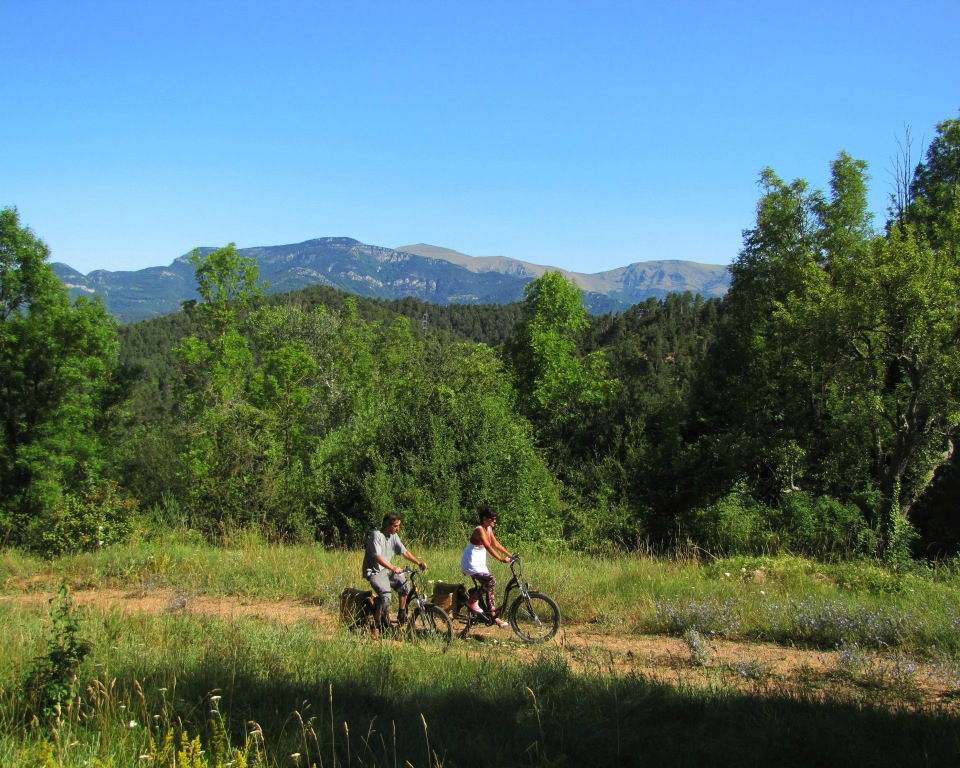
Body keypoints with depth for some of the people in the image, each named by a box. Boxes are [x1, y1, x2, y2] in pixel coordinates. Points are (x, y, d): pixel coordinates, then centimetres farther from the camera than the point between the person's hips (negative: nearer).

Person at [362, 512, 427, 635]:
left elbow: (405, 552, 6)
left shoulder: (394, 536, 4)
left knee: (404, 584, -17)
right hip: (374, 571, -7)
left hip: (387, 570, 7)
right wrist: (393, 568, -41)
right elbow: (378, 557, -30)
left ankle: (402, 614, 2)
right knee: (386, 596, -25)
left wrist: (419, 562, -7)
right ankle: (376, 626, -7)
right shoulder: (376, 535, -19)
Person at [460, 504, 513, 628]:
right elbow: (488, 546, -32)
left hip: (480, 564, 10)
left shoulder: (489, 529, 7)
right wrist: (501, 558, -41)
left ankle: (494, 616, 13)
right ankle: (472, 601, -8)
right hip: (471, 563, -10)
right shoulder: (479, 530, -22)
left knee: (489, 587, 7)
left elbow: (496, 544, 12)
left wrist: (510, 555, 3)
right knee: (491, 581, -24)